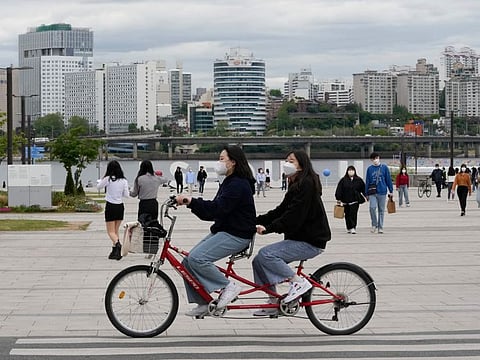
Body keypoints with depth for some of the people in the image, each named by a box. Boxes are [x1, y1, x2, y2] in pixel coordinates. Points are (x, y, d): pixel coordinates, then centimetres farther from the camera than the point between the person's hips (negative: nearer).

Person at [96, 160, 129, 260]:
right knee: (116, 230, 15)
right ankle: (115, 252, 13)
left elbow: (98, 186, 6)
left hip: (110, 206, -4)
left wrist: (99, 181, 28)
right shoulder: (124, 181, -2)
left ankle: (117, 243, -30)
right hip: (120, 206, 4)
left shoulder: (108, 179, -12)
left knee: (111, 231, -1)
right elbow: (126, 195, 2)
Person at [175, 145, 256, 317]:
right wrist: (189, 202, -2)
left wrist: (191, 201, -26)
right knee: (187, 262, 1)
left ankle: (228, 286, -11)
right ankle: (203, 304, 9)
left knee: (197, 258, -25)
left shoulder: (239, 185, -15)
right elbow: (213, 210, 12)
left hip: (236, 235, -10)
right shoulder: (228, 183, 18)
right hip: (222, 231, 10)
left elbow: (217, 209, -26)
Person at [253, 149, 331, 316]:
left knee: (265, 254, -23)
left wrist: (268, 228, -26)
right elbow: (281, 211, 15)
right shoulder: (296, 185, 17)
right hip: (299, 238, 10)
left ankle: (299, 282, -14)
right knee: (259, 261, 3)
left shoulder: (306, 185, -14)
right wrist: (256, 220, 6)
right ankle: (273, 304, 9)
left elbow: (293, 216, -23)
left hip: (310, 242, -10)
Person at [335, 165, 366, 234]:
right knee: (347, 215, 6)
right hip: (346, 201, 1)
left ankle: (353, 228, -11)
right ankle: (349, 228, 16)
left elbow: (363, 189, 11)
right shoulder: (343, 180, 2)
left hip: (355, 200, -1)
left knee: (353, 214, -10)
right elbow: (339, 190, 2)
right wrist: (338, 198, -3)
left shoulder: (359, 180, 5)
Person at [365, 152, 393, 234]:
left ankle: (380, 227, 15)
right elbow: (367, 181, 8)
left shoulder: (384, 167, 3)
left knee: (381, 210, 5)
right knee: (372, 207, -17)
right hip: (372, 193, 0)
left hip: (382, 192, 0)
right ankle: (374, 224, 1)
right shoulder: (369, 169, 5)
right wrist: (367, 193, 7)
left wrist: (391, 191, 4)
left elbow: (388, 179, 6)